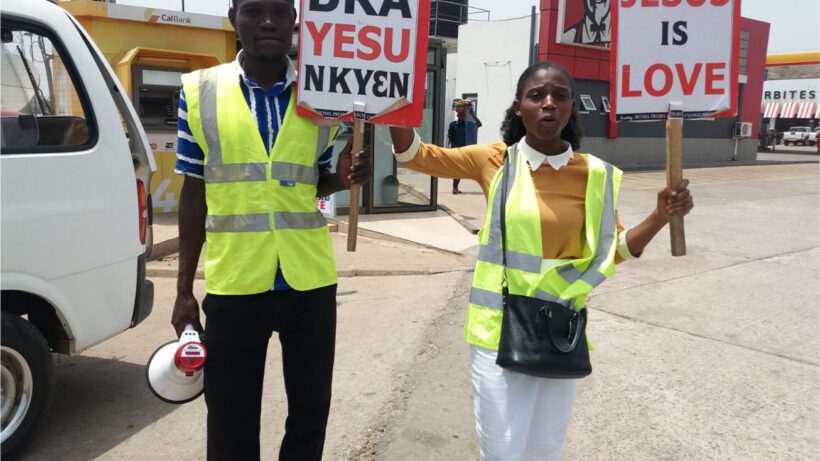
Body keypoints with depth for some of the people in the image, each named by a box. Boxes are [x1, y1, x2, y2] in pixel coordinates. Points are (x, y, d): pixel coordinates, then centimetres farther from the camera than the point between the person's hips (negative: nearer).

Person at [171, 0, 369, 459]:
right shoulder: (199, 92, -1)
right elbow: (195, 192, 4)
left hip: (310, 284, 1)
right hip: (233, 287, -1)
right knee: (231, 424, 14)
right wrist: (184, 288, 3)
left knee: (311, 413, 16)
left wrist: (345, 178, -11)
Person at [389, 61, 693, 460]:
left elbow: (616, 249, 7)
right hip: (499, 331, -2)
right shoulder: (495, 161, -4)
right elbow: (413, 154, 0)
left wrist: (660, 217, -10)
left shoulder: (595, 175, -2)